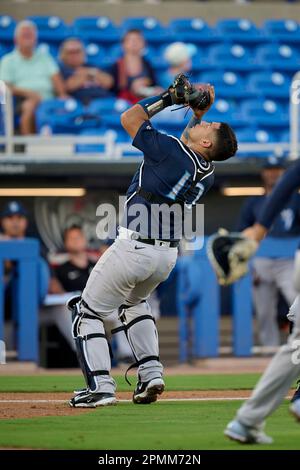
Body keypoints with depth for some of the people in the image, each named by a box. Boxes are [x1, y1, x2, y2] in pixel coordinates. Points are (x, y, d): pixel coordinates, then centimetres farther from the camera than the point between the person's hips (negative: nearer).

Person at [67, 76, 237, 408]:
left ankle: (101, 386, -5)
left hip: (133, 249, -7)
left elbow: (128, 119, -8)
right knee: (134, 303, 33)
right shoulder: (207, 172, 1)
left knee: (88, 311, 5)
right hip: (168, 255, 7)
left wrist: (168, 98, -4)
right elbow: (190, 145, 24)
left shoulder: (170, 151, -19)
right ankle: (151, 373, 18)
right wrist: (199, 111, 13)